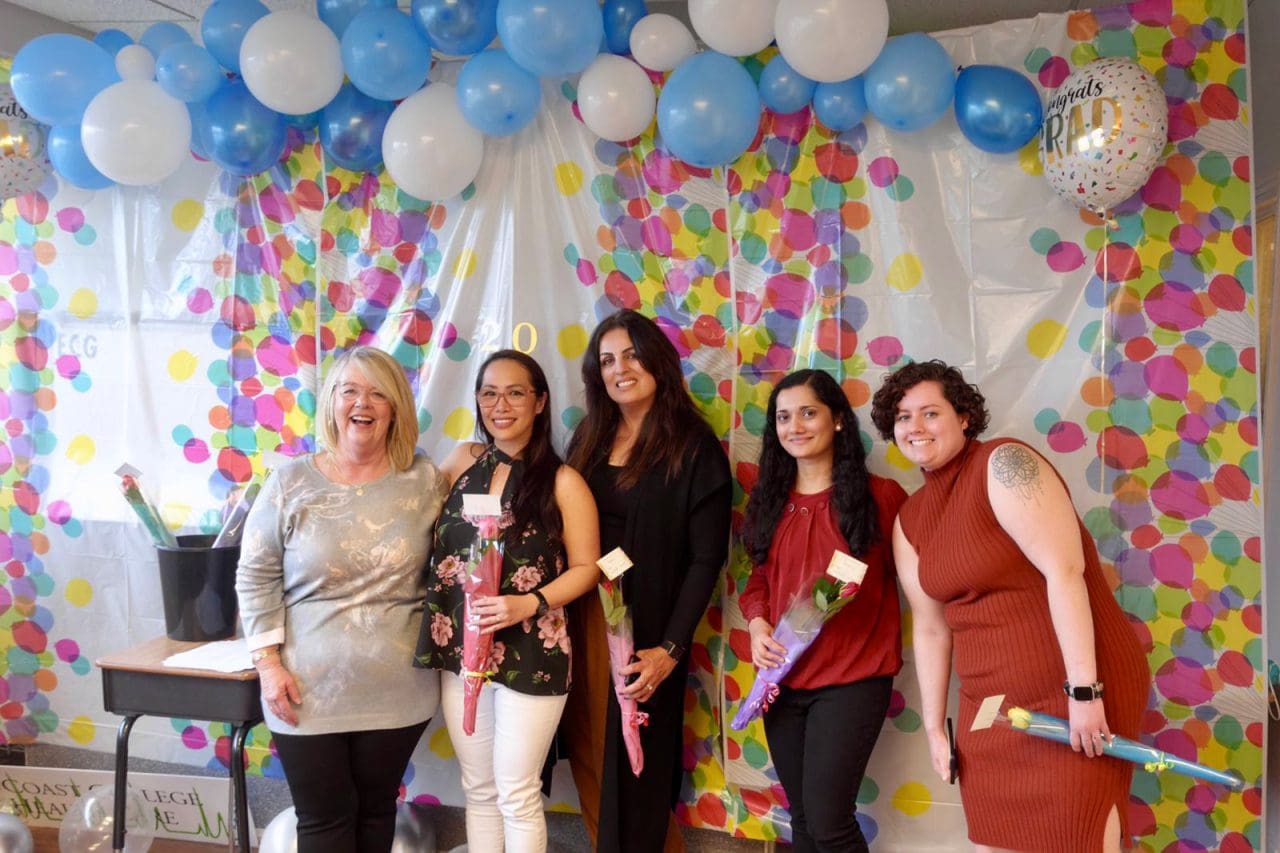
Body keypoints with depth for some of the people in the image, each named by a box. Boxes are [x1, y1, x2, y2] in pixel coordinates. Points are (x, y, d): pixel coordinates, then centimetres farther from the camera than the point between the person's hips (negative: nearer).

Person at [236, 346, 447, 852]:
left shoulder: (424, 480, -2)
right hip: (309, 690, -1)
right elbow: (256, 577, -2)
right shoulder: (291, 482, -5)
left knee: (376, 809, 17)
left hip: (396, 690, 1)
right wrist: (269, 662, -7)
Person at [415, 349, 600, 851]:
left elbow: (585, 568, -7)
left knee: (517, 795, 6)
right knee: (479, 789, 17)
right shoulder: (464, 460, 4)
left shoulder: (562, 481, -8)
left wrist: (530, 604, -21)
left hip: (530, 654, -4)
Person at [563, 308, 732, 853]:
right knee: (590, 761, 13)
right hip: (583, 618, 5)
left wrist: (670, 648, -16)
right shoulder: (589, 437, 9)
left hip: (645, 626, -5)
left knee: (633, 767, 6)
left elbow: (706, 558, -10)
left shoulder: (694, 445, -7)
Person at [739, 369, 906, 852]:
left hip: (853, 678, -5)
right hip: (782, 678, 5)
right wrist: (757, 626, -6)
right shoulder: (768, 499, 8)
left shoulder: (880, 496, -6)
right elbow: (758, 580, 12)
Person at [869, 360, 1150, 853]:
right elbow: (929, 626, 10)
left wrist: (1083, 690, -25)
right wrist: (934, 727, 10)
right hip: (989, 704, 7)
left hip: (1074, 690, -7)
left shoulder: (1003, 464, -13)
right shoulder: (909, 519, 8)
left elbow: (1064, 569, -21)